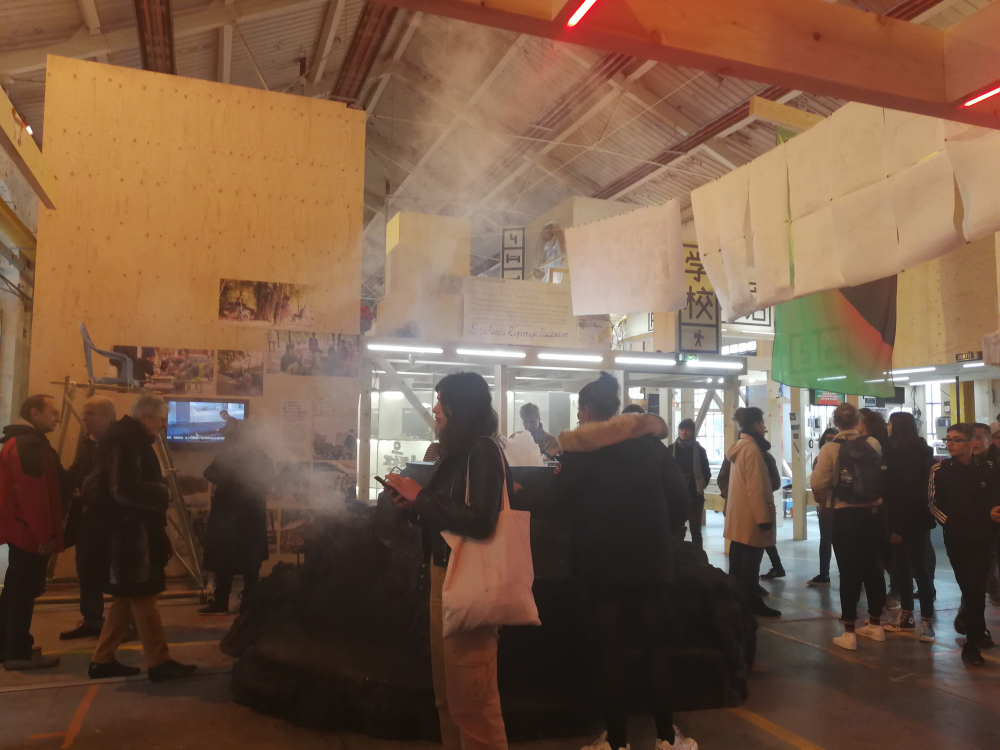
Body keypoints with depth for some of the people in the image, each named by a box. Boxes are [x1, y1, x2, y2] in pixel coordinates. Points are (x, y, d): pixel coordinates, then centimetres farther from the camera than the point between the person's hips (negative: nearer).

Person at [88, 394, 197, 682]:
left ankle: (103, 660, 22)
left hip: (130, 529, 11)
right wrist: (162, 493, -13)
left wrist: (159, 488, 6)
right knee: (143, 597, -5)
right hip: (130, 530, -11)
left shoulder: (128, 439, 15)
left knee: (127, 597, 15)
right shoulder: (126, 442, -17)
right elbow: (125, 490, -24)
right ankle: (159, 663, 1)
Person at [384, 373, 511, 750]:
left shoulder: (485, 450, -14)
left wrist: (419, 497, -15)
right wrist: (410, 501, 0)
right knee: (447, 694, 19)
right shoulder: (455, 452, 12)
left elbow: (478, 521, -24)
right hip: (443, 575, 9)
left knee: (471, 700, -2)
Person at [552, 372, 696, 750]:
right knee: (657, 647, 11)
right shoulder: (650, 441, 3)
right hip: (651, 557, 2)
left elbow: (561, 496, -9)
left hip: (603, 560, -2)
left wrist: (560, 471, 12)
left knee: (610, 651, 6)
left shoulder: (578, 448, -4)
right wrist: (661, 532, 13)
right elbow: (678, 497, -1)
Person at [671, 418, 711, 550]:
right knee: (678, 530, 4)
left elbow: (707, 472, 5)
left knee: (695, 530, 4)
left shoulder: (699, 450, 0)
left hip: (694, 495, -1)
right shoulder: (671, 449, 2)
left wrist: (700, 486, -2)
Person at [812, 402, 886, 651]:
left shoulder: (831, 448, -13)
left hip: (845, 515, -4)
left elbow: (819, 484, -13)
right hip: (872, 513, 4)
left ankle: (849, 633, 4)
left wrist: (825, 473, 5)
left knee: (849, 571, 1)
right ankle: (875, 625, 28)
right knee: (872, 567, 16)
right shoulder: (874, 444, -2)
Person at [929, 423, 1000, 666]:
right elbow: (933, 503, 1)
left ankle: (972, 643, 4)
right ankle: (980, 632, 29)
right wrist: (950, 522, -10)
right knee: (967, 587, 10)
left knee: (976, 588, -6)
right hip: (955, 538, 1)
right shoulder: (940, 470, -4)